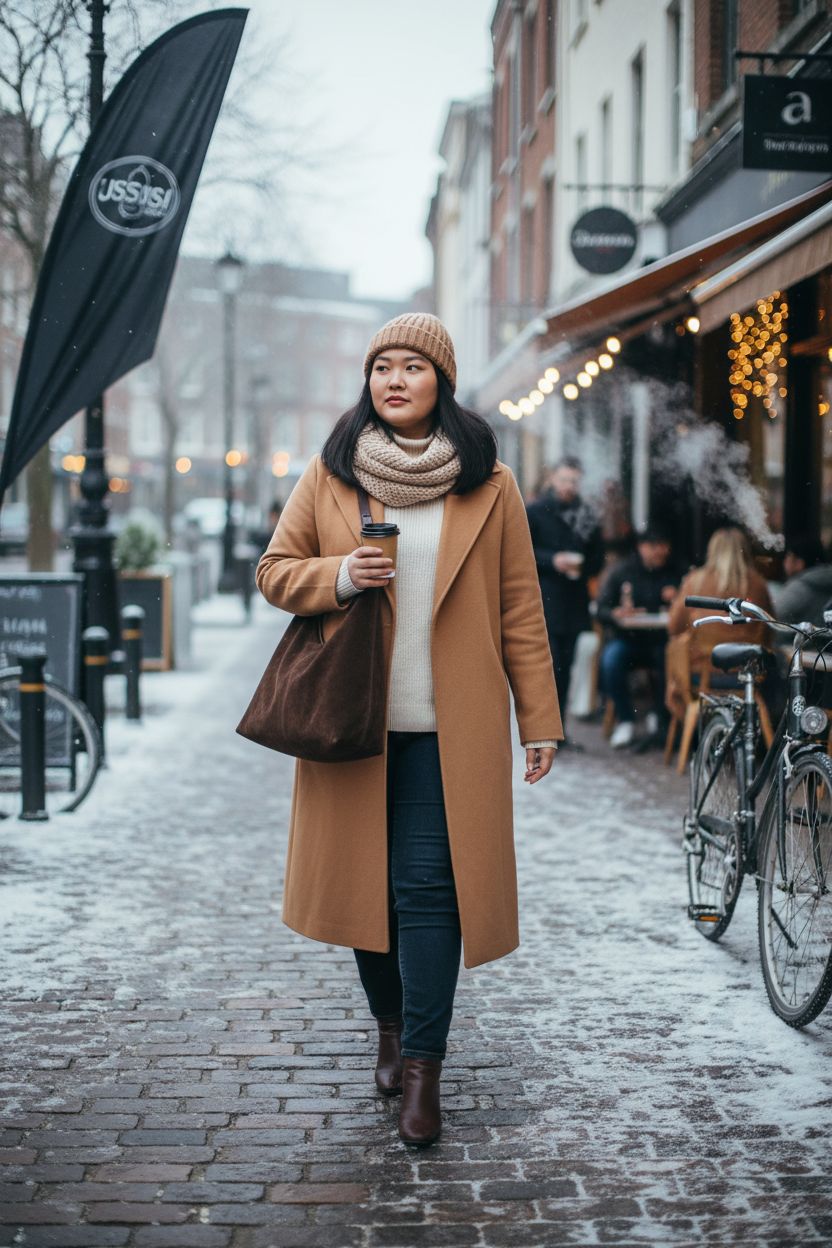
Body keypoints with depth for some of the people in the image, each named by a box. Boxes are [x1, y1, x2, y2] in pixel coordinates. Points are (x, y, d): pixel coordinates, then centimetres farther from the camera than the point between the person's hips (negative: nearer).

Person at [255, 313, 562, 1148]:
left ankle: (423, 1068, -3)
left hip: (448, 726, -2)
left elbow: (520, 608, 4)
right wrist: (340, 576, -12)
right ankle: (391, 1029, 30)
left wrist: (538, 719, 2)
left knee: (430, 887, -7)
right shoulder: (330, 476, 5)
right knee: (369, 882, 10)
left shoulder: (488, 485, 3)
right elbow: (275, 570, 9)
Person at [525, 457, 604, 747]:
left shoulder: (586, 515, 13)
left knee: (565, 666, 7)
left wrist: (582, 566, -5)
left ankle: (558, 726, 13)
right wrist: (552, 560, -15)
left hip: (573, 601, 4)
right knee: (549, 664, -12)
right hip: (544, 600, -4)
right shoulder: (534, 512, 2)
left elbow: (598, 557, 15)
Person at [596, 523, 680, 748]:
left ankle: (659, 715, -10)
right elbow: (601, 609, 0)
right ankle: (625, 720, -15)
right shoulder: (620, 571, 7)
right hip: (626, 638, 0)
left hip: (661, 639, 0)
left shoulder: (673, 574, 11)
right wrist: (616, 614, -22)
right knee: (611, 658, -34)